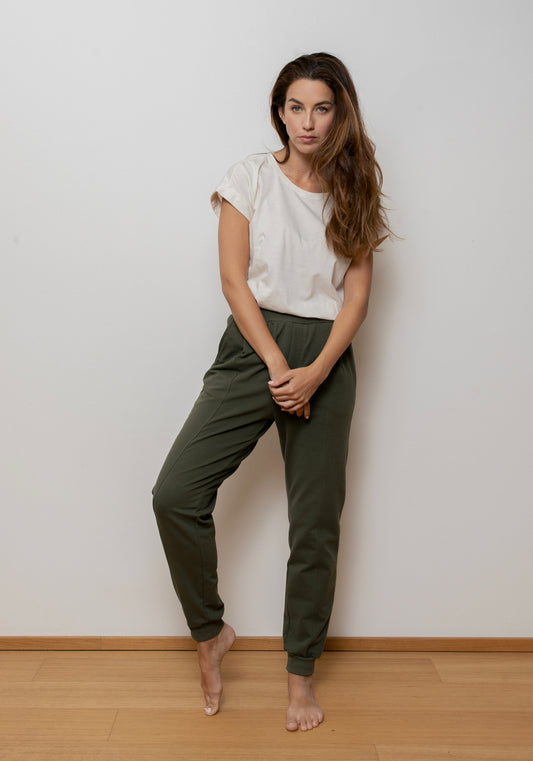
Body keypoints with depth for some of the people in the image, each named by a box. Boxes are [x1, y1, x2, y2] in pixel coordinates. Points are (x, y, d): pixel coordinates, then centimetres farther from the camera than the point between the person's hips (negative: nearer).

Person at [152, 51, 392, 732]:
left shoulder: (354, 190, 9)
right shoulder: (251, 177, 4)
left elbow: (357, 293, 3)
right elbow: (234, 277, -3)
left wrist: (316, 371, -13)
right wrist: (276, 365, -13)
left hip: (326, 357, 1)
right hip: (251, 346, -1)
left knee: (315, 525, 4)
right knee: (175, 494, -14)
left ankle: (300, 672, 23)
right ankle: (210, 632, 11)